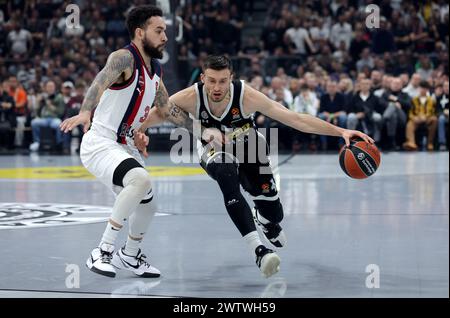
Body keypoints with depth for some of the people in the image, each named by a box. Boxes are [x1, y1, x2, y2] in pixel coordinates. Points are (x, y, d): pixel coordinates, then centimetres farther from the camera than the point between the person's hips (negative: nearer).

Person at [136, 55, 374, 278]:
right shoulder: (191, 97, -31)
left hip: (248, 148, 1)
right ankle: (258, 250, -38)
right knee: (226, 174, -37)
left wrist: (340, 131, -38)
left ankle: (262, 219, 46)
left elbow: (296, 119, -33)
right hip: (214, 150, -1)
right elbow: (158, 112, -14)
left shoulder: (246, 95, -34)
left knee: (274, 213, 2)